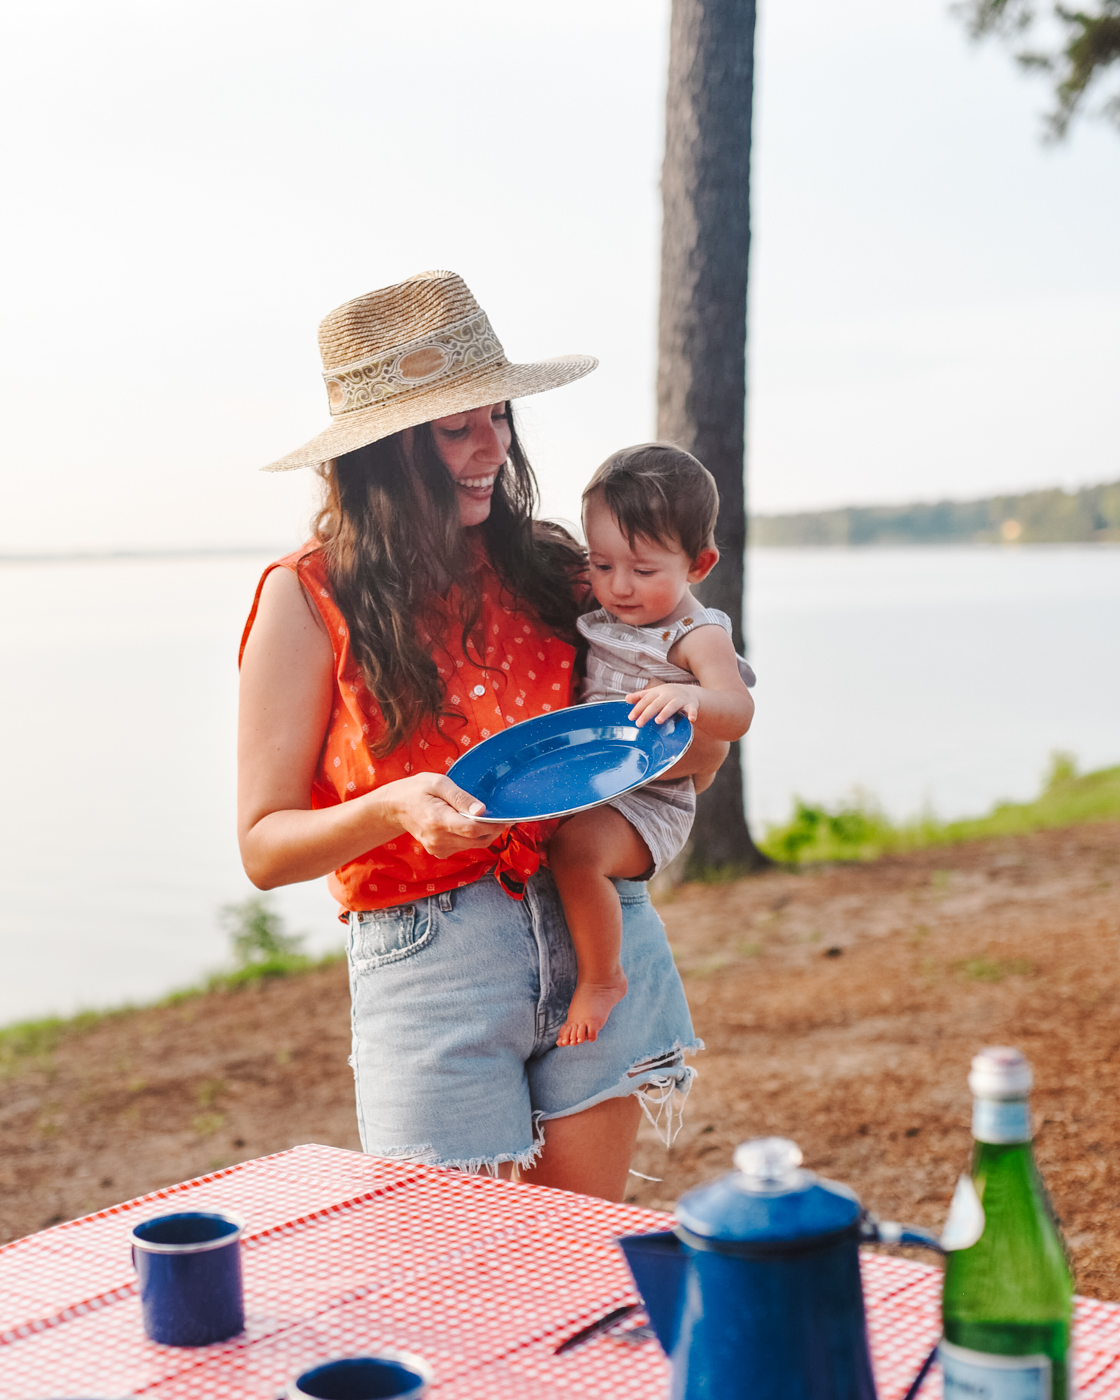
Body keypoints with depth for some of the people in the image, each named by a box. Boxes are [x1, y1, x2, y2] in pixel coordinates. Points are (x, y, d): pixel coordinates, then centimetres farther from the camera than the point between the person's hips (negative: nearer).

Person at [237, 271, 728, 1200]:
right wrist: (393, 809, -23)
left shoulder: (548, 568, 6)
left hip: (598, 924, 3)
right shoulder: (310, 599, -5)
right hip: (428, 963, -3)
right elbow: (264, 847, -5)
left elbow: (677, 772, 13)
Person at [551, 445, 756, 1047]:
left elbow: (737, 713, -29)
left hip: (647, 799, -8)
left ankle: (602, 979, -16)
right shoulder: (601, 617, 9)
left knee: (576, 846, -34)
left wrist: (690, 698, -49)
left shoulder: (697, 635, -13)